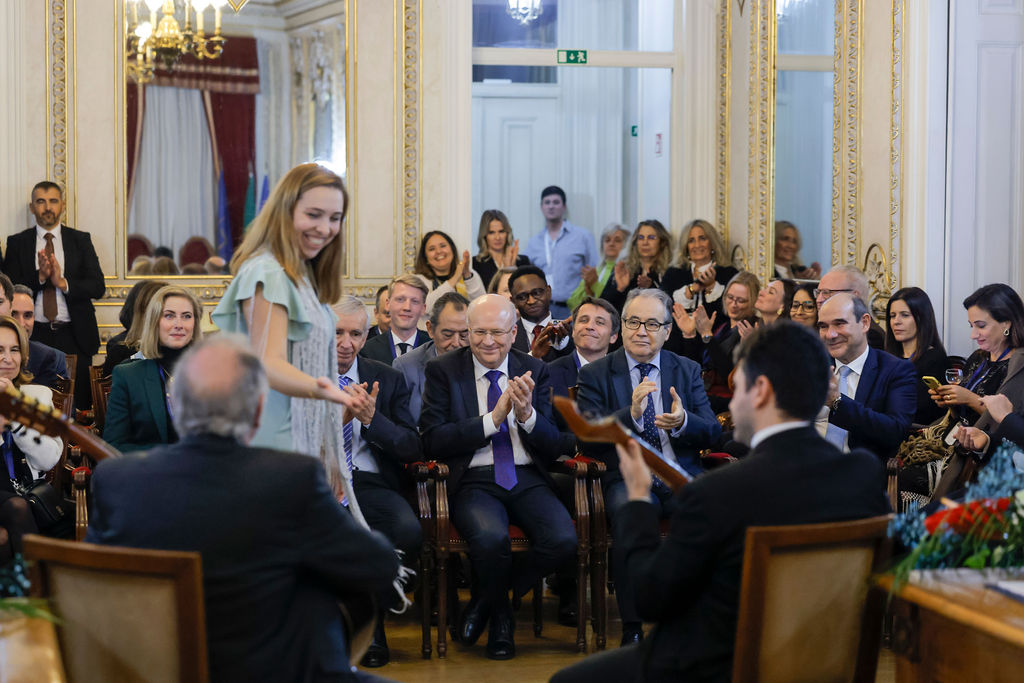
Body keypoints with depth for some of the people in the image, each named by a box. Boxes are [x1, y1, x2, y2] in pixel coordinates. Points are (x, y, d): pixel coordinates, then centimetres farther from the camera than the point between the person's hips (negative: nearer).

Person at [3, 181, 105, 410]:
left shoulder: (81, 240, 9)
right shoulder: (17, 243, 8)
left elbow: (98, 287, 2)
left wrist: (63, 282, -13)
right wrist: (39, 277, -15)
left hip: (74, 337, 0)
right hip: (34, 336, 0)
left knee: (79, 406, -4)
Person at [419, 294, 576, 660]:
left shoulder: (534, 371, 10)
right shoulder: (443, 370, 3)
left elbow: (553, 447, 7)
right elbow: (431, 442, -8)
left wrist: (527, 415, -14)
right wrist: (493, 419, -16)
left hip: (527, 481, 3)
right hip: (474, 483, -3)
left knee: (564, 541, -26)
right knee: (491, 539, -35)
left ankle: (490, 600, 3)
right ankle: (499, 613, 1)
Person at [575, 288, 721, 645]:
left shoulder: (688, 370, 16)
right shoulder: (595, 374, 8)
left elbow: (713, 432, 8)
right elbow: (587, 439, -5)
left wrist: (683, 422, -15)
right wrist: (631, 414, -20)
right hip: (630, 477, -2)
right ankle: (632, 629, -25)